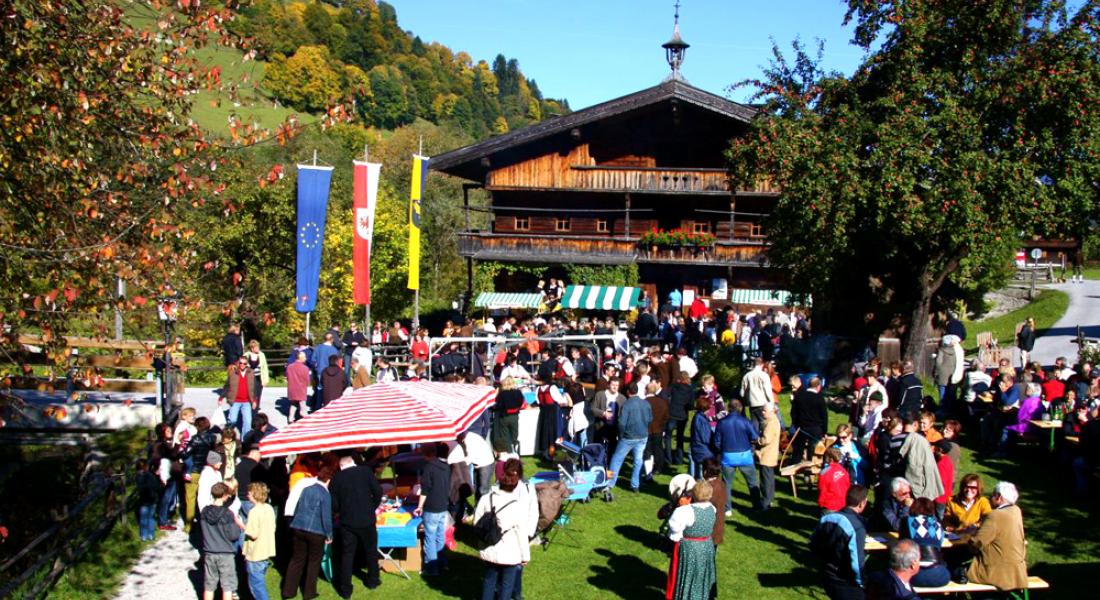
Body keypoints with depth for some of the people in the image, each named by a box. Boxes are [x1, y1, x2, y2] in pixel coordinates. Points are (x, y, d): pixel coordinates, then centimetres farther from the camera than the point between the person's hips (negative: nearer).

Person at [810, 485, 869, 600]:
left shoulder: (827, 518, -1)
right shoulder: (857, 526, -23)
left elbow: (813, 545, 10)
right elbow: (856, 561, -25)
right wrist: (861, 583, -9)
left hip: (827, 576, 7)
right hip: (846, 583, -7)